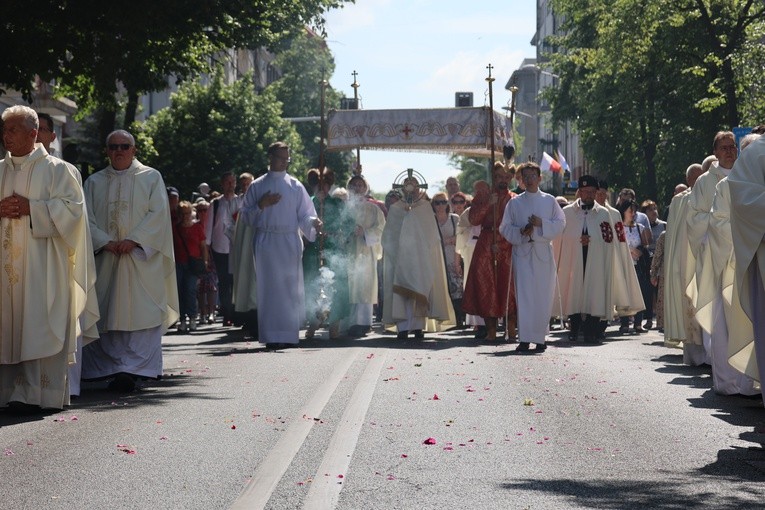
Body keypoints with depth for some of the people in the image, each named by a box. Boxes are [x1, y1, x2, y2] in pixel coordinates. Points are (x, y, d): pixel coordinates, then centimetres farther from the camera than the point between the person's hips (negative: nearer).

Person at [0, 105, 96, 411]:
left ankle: (38, 393, -11)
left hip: (41, 263, -5)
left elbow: (71, 208, -6)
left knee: (37, 326, -10)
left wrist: (30, 208, -13)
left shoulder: (56, 170, 3)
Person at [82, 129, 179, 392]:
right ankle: (115, 369, 5)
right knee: (108, 316, 0)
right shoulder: (94, 182, 13)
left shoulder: (151, 177, 7)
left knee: (140, 312, -10)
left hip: (141, 258, -3)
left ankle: (130, 369, -13)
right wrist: (105, 242, -12)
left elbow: (158, 213, -3)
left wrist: (134, 240, -15)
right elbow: (88, 218, 5)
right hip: (105, 258, 3)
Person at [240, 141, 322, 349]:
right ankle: (272, 337, -5)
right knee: (269, 288, -5)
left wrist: (314, 222, -15)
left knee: (291, 289, -1)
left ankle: (289, 335, 3)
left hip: (290, 242, 1)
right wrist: (261, 205, -8)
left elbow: (305, 215, 6)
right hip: (266, 241, -1)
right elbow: (246, 215, 9)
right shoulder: (257, 186, 9)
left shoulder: (295, 186, 10)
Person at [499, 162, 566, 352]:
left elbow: (560, 223, 3)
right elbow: (505, 228, 6)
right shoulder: (514, 203, 9)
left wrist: (542, 224, -12)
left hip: (543, 253, 0)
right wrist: (521, 232, -11)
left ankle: (539, 338, 7)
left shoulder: (549, 201, 9)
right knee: (523, 295, -7)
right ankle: (524, 339, -9)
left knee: (543, 297, -1)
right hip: (522, 252, 0)